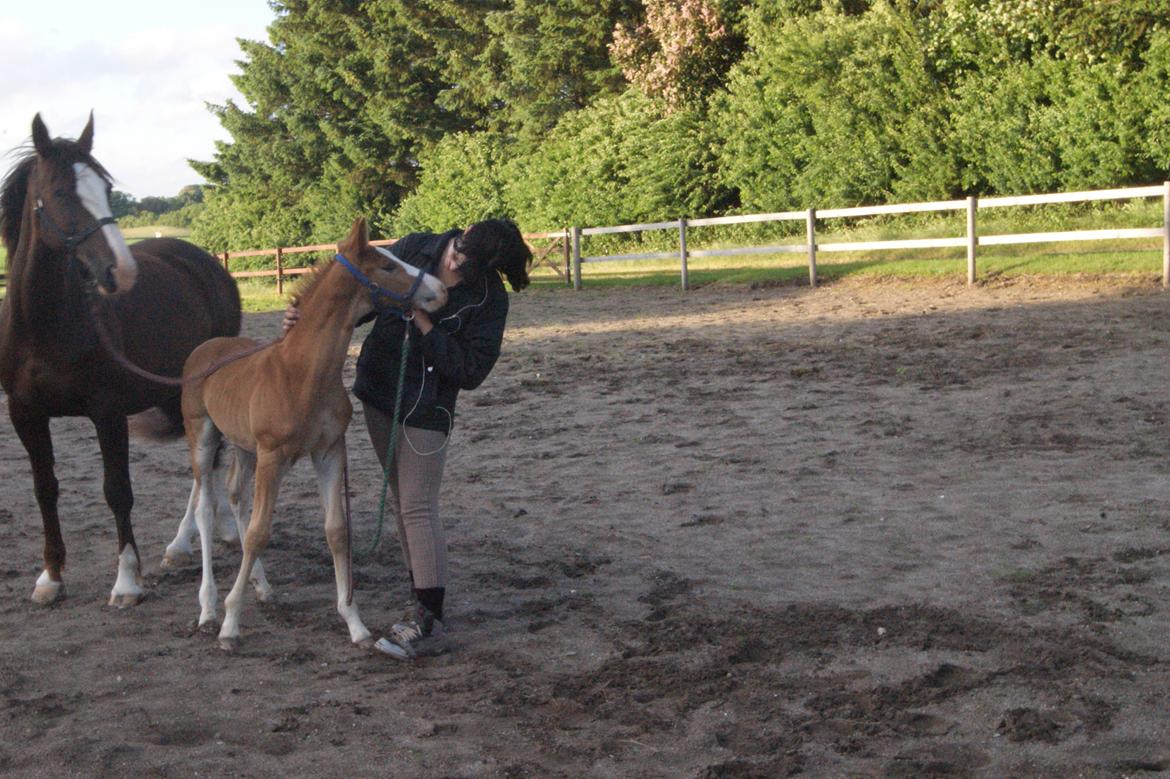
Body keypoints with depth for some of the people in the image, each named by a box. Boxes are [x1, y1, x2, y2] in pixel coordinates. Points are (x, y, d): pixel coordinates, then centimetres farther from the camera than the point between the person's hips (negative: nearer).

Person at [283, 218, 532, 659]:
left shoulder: (489, 300, -16)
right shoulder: (414, 249, -6)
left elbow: (471, 372, -20)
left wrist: (424, 321, -26)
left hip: (427, 409, -5)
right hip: (380, 394, 5)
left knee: (418, 507, -9)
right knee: (403, 502, 12)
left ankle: (430, 624, -7)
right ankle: (422, 602, 23)